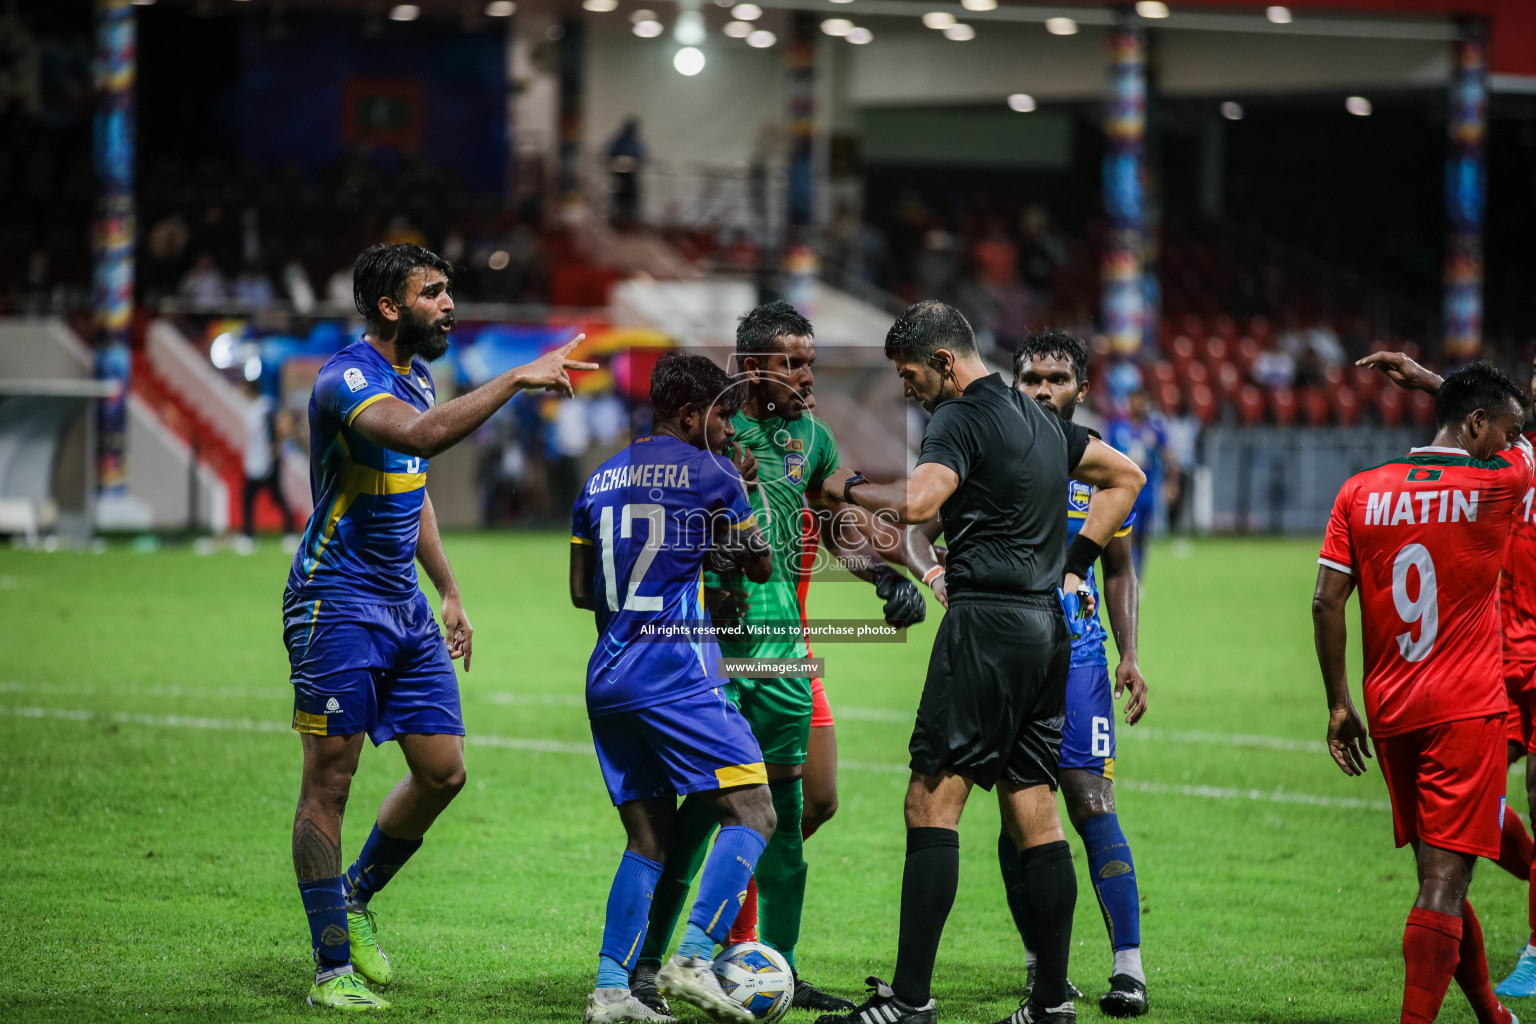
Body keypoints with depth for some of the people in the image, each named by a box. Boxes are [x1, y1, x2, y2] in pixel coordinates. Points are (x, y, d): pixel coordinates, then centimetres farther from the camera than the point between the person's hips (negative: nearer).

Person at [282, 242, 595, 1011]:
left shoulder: (415, 376, 12)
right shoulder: (348, 379, -17)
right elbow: (423, 435, -38)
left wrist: (448, 590, 24)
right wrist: (517, 379, -36)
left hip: (405, 606, 9)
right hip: (337, 603, -9)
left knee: (443, 772, 6)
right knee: (328, 782, -4)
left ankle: (353, 899, 26)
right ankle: (333, 969, 0)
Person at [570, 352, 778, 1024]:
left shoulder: (602, 480, 16)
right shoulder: (710, 476, -3)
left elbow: (582, 590, 19)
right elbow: (760, 568, 7)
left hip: (608, 680, 7)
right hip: (678, 676, -7)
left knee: (648, 838, 12)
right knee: (752, 815, -4)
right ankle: (693, 958, -19)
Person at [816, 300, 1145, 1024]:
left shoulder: (962, 417, -9)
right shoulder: (1038, 418, 18)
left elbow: (916, 503, -25)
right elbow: (1125, 476, 30)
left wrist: (849, 487, -6)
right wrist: (1073, 562, 23)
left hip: (986, 622, -9)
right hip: (1049, 623, 9)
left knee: (932, 801, -8)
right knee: (1033, 815, 9)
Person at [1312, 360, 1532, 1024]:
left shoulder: (1361, 491, 4)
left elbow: (1325, 602, 1)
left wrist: (1339, 704, 8)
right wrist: (1427, 377, 25)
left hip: (1389, 715, 5)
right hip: (1467, 709, -5)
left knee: (1440, 873, 16)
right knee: (1445, 881, -8)